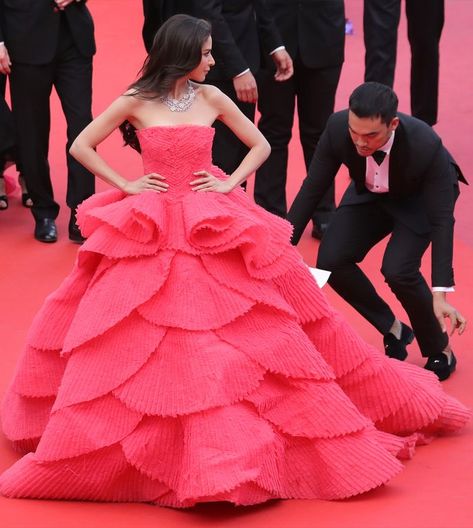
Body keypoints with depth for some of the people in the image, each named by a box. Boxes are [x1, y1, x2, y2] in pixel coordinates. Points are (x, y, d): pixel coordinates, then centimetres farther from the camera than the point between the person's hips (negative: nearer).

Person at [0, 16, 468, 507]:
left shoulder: (211, 97, 2)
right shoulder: (136, 102, -5)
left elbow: (260, 145, 11)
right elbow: (80, 146, 2)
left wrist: (230, 183, -2)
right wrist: (125, 185, -5)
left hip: (214, 228, 2)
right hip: (149, 232, -2)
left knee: (250, 330, 1)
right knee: (139, 342, -4)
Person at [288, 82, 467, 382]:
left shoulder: (426, 146, -40)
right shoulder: (338, 128, -32)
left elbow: (441, 220, -32)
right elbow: (313, 188, -17)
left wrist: (440, 295, -37)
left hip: (421, 199, -4)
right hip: (370, 196, 4)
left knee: (398, 269, -26)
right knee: (331, 262, -14)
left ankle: (440, 351, 1)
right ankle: (393, 331, 11)